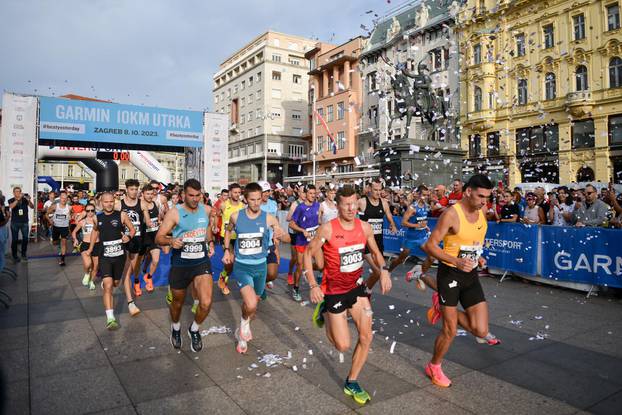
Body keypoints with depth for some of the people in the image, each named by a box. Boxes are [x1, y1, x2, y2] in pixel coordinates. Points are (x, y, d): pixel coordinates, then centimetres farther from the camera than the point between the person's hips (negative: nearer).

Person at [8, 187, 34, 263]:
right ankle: (15, 256, 11)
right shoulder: (11, 200, -1)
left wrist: (29, 200, -27)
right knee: (15, 240, 2)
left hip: (24, 222, 1)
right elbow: (11, 206, -21)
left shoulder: (25, 199, 1)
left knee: (25, 238, 2)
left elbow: (32, 207, -8)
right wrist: (18, 199, -33)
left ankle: (24, 254, 18)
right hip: (15, 223, -1)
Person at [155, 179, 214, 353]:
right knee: (177, 303, 18)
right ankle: (176, 328, 51)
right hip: (180, 264, -1)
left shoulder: (207, 210, -1)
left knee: (206, 303, -15)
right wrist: (171, 241, -31)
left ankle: (194, 329, 17)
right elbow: (158, 238, -11)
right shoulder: (174, 212, -12)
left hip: (202, 262, 2)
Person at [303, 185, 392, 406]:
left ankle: (351, 383, 24)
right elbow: (308, 254, -11)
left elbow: (375, 252, 11)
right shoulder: (328, 229, -20)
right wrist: (313, 286, -18)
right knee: (343, 345, 0)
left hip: (356, 286, 5)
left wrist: (384, 270, -9)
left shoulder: (365, 227, -6)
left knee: (366, 337, 4)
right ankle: (324, 311, 28)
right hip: (334, 290, -5)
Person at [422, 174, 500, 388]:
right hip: (450, 274, -6)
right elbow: (430, 245, -18)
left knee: (481, 331, -1)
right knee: (450, 330, 2)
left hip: (471, 275, 6)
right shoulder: (451, 214, -18)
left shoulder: (482, 214, 5)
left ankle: (446, 311, 26)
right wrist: (456, 261, -28)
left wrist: (479, 257, 5)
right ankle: (434, 366, 28)